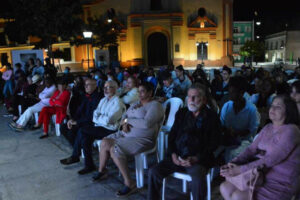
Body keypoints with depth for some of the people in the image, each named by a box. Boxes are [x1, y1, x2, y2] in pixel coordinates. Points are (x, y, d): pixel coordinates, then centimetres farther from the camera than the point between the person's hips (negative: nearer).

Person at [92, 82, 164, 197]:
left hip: (142, 139, -8)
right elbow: (124, 116, 17)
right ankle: (101, 170, 16)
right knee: (105, 142, -5)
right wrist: (124, 123, -8)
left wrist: (128, 120, -12)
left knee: (115, 149, -26)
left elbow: (146, 123, -24)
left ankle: (129, 183, -15)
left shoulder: (155, 105, -9)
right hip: (126, 134, 8)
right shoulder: (135, 104, 18)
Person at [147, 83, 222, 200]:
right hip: (178, 157, 4)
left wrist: (196, 159, -13)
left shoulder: (212, 117, 3)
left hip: (199, 160, -4)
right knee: (153, 172, -14)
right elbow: (172, 135, 14)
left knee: (198, 179, -34)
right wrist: (173, 154, -3)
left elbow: (213, 143, -3)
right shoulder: (181, 113, 15)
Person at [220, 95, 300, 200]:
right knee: (225, 188, -5)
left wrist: (241, 169, -27)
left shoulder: (291, 130, -15)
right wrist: (234, 163, -14)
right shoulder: (268, 127, 11)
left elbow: (271, 160, -23)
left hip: (281, 183, -7)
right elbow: (251, 149, 3)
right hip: (261, 173, 7)